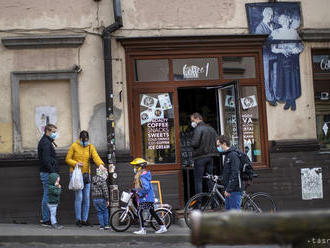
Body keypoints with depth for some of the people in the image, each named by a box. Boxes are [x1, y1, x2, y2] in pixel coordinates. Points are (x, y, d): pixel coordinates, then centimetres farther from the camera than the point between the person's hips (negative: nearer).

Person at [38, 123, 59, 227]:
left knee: (47, 196, 14)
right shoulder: (45, 143, -13)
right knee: (48, 196, -7)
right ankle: (46, 220, -4)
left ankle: (45, 218, 20)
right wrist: (53, 172, -21)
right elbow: (46, 160, -21)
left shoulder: (47, 142, 20)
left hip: (47, 173, 11)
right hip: (48, 173, -11)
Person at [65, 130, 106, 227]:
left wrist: (100, 165, -30)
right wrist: (75, 163, -17)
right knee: (79, 197, -10)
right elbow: (67, 159, 2)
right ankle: (78, 219, 0)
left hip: (86, 174, 4)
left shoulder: (91, 147, 6)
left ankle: (84, 219, 13)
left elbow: (96, 157, -10)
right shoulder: (74, 146, -2)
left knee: (87, 198, 4)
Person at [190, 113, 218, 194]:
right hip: (210, 157, 7)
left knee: (198, 180, -3)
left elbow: (194, 143, -19)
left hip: (200, 157, -7)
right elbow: (216, 142, 13)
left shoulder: (198, 129, -12)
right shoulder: (211, 128, 13)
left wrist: (191, 143, 1)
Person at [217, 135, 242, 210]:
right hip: (228, 190, 10)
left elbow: (235, 174, -20)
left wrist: (228, 189, -20)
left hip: (235, 190, -10)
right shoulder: (227, 155, 17)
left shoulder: (233, 155, -14)